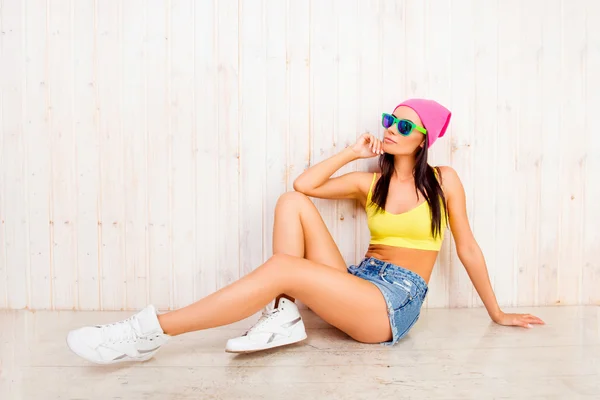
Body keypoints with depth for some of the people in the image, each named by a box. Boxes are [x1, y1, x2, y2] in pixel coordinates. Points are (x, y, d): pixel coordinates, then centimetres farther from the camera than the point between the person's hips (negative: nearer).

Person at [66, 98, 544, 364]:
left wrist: (498, 313, 15)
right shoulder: (370, 183, 14)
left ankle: (153, 331, -26)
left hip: (394, 304, -4)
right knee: (292, 202, -12)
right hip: (357, 283, 5)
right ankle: (284, 317, -20)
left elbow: (468, 248, 9)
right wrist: (354, 151, 8)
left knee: (282, 268, -29)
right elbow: (305, 183, 4)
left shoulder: (443, 180, 4)